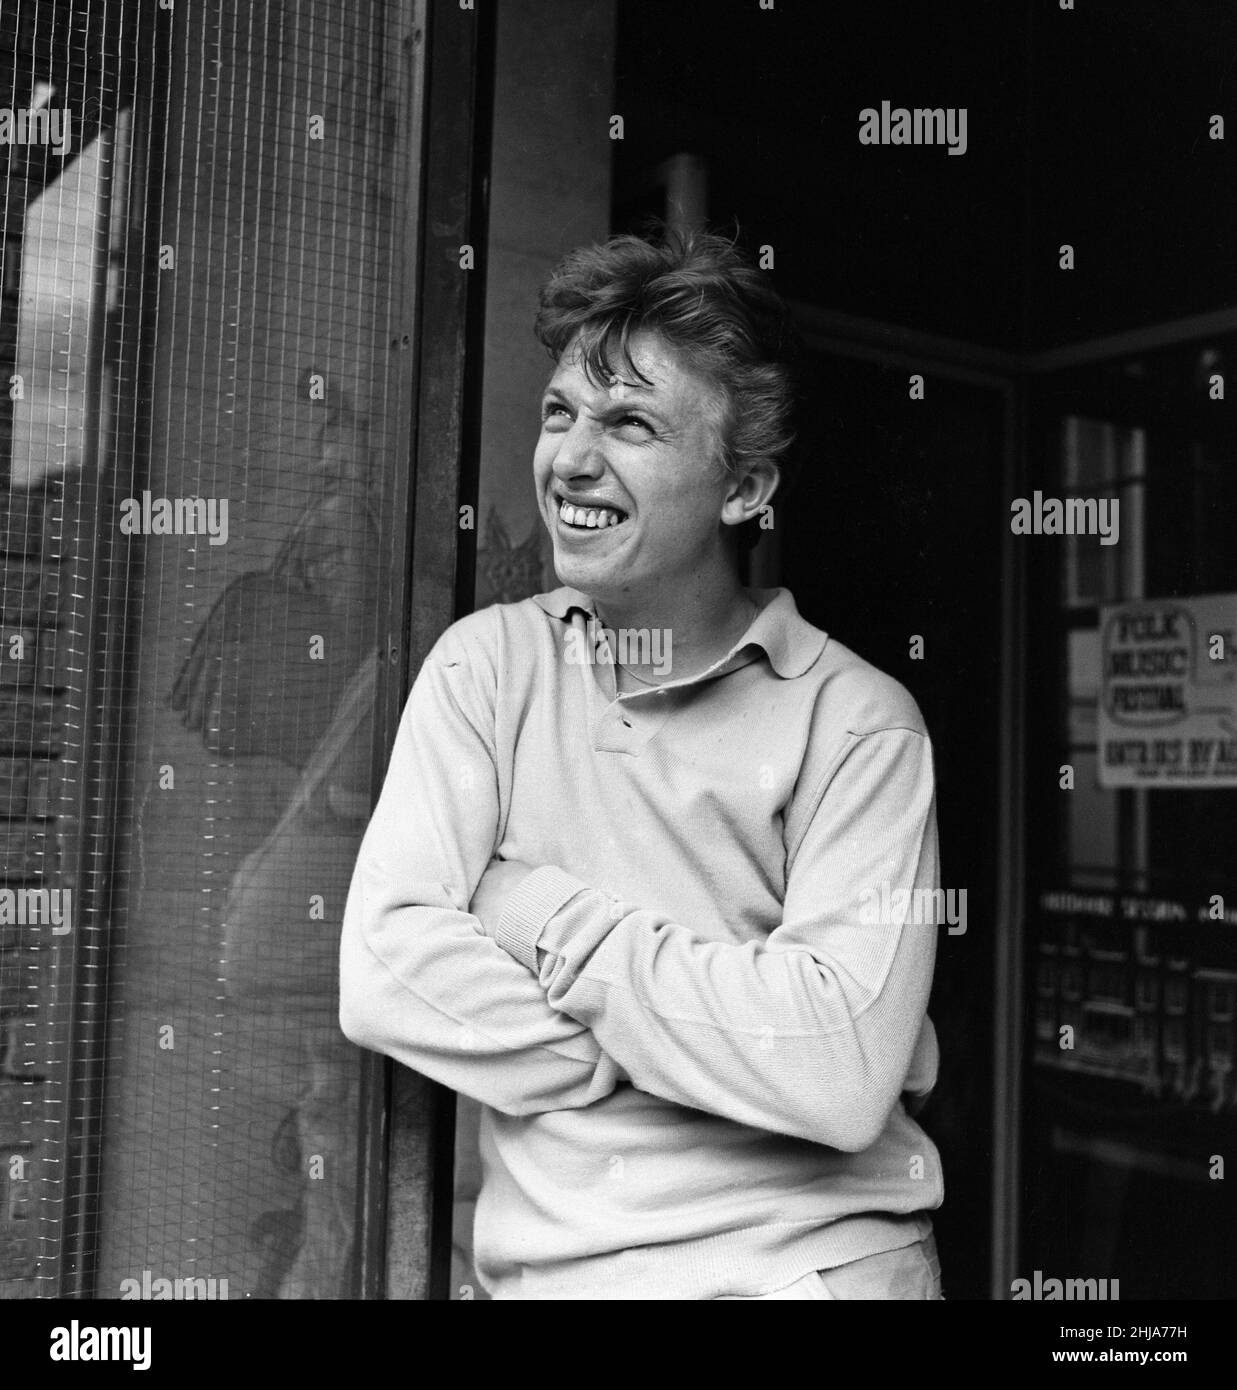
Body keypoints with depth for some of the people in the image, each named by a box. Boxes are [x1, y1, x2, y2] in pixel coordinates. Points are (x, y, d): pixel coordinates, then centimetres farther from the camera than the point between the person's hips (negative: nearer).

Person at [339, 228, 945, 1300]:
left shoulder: (856, 720, -4)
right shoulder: (487, 663, 3)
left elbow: (846, 1072, -15)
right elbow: (383, 980, -8)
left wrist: (549, 919, -9)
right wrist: (736, 1048, -10)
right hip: (557, 1262, 3)